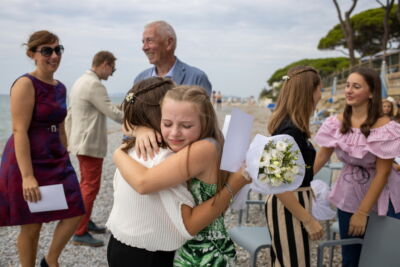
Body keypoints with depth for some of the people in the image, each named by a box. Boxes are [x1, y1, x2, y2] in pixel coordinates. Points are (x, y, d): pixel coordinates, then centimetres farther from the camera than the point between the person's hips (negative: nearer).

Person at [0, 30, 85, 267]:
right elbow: (19, 132, -19)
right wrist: (27, 176, -24)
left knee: (75, 214, 4)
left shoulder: (60, 87, 9)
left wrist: (65, 159, 18)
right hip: (28, 163, -7)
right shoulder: (25, 84, -14)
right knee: (32, 226, 5)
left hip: (57, 161, 7)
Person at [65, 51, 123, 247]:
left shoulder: (80, 82, 13)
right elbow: (113, 113, -21)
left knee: (85, 184, 19)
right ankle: (80, 233, 3)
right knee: (90, 187, -3)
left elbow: (69, 114, 17)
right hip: (90, 144, -10)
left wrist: (69, 139, 21)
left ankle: (85, 221, 30)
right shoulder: (94, 84, -19)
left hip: (81, 142, 10)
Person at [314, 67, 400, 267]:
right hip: (348, 196, 4)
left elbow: (382, 173, -18)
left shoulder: (384, 126, -19)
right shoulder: (338, 122, -4)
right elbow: (322, 156, 1)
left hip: (380, 200, -4)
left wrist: (362, 212, -18)